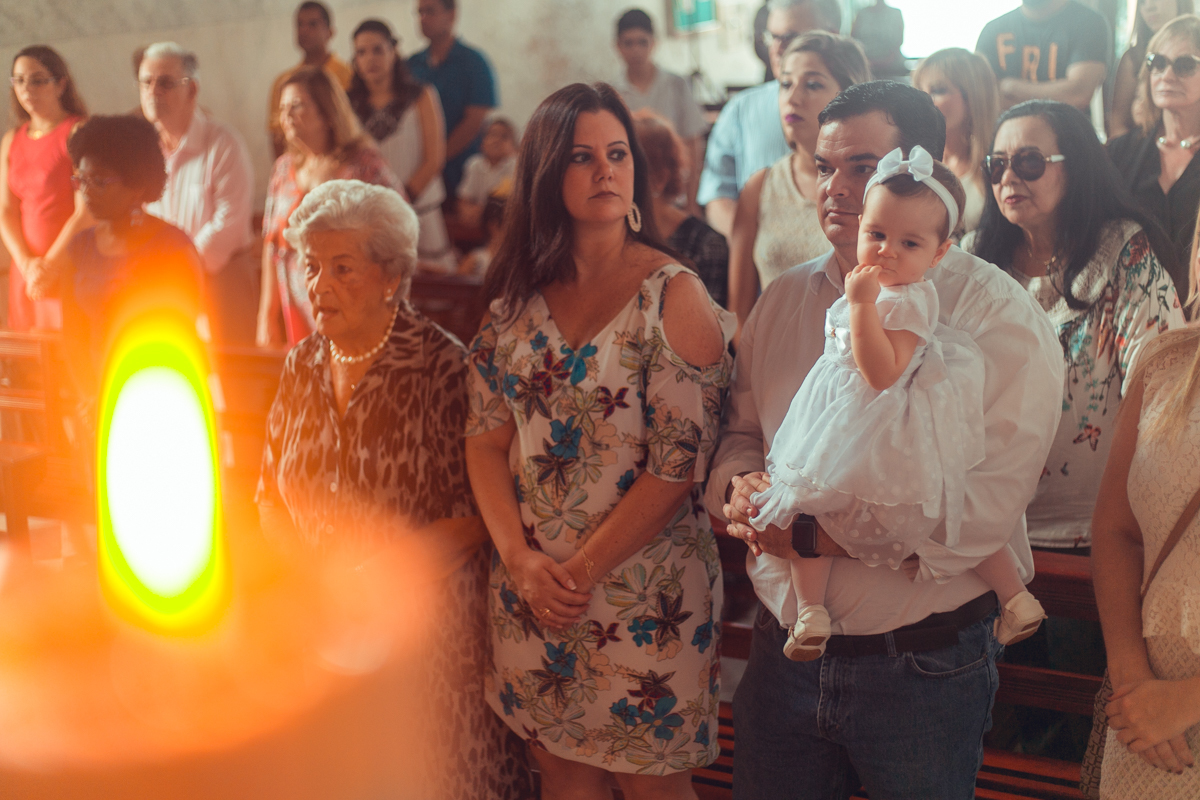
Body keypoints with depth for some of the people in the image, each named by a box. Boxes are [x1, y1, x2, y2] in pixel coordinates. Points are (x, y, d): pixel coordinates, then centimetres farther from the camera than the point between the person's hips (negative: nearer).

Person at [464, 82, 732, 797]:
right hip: (533, 592, 4)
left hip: (643, 587, -4)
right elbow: (486, 439, 4)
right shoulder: (518, 296, 4)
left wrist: (580, 572, -13)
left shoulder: (674, 295, -10)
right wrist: (522, 560, -9)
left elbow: (677, 466, -15)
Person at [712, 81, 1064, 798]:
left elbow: (978, 513, -21)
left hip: (924, 667, -4)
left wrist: (809, 532, -21)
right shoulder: (784, 301, 7)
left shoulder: (999, 318, -12)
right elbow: (741, 433, 14)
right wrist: (738, 490, -10)